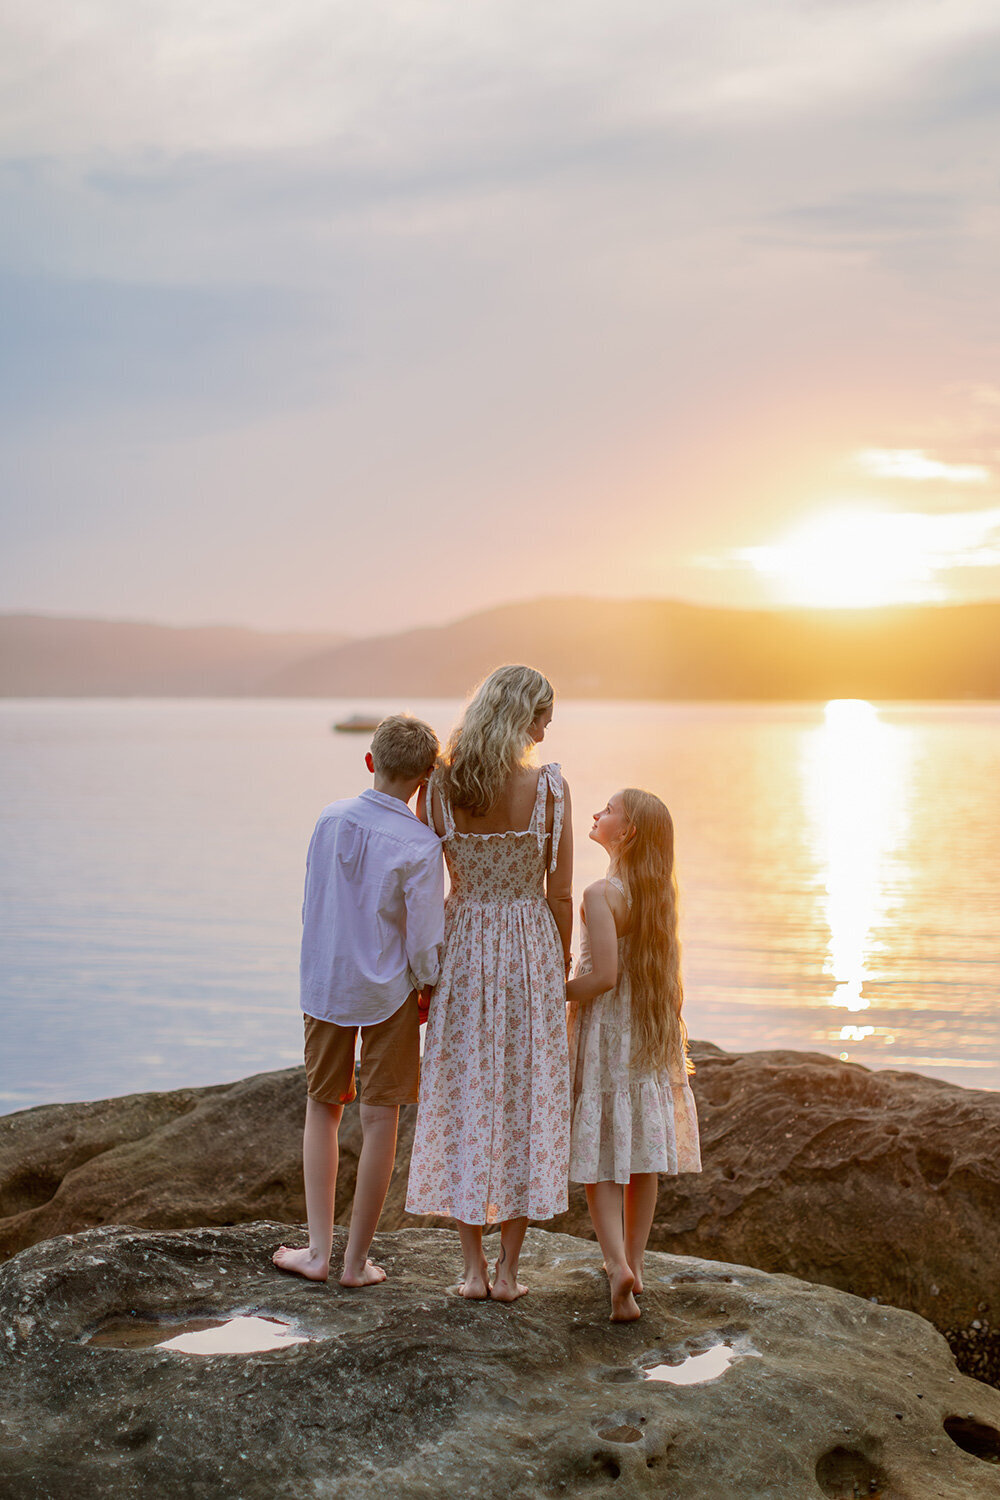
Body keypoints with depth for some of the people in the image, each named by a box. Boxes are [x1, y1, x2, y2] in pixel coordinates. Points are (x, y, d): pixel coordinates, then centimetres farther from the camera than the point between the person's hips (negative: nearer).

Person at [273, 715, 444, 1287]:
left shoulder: (331, 819, -3)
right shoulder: (420, 845, -17)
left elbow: (314, 905, 6)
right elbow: (425, 944, -14)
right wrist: (431, 988, 3)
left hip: (324, 983, 4)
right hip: (388, 990, -4)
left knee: (323, 1109, 16)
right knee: (380, 1120, 5)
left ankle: (318, 1250, 15)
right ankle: (357, 1260, 11)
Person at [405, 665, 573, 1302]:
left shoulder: (440, 787, -6)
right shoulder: (550, 788, -11)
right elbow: (560, 896, -7)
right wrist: (560, 975, 6)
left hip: (463, 946, 1)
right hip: (530, 946, -1)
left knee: (464, 1101, 10)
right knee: (526, 1103, 9)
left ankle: (473, 1266, 14)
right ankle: (508, 1269, 13)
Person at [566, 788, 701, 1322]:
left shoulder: (602, 893, -18)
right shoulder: (660, 894, 4)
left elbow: (603, 976, -22)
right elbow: (671, 981, 10)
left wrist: (551, 994, -9)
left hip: (606, 1034, -7)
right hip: (654, 1036, 7)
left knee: (598, 1158, 0)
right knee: (642, 1155, 13)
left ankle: (617, 1263, -14)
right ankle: (633, 1263, 22)